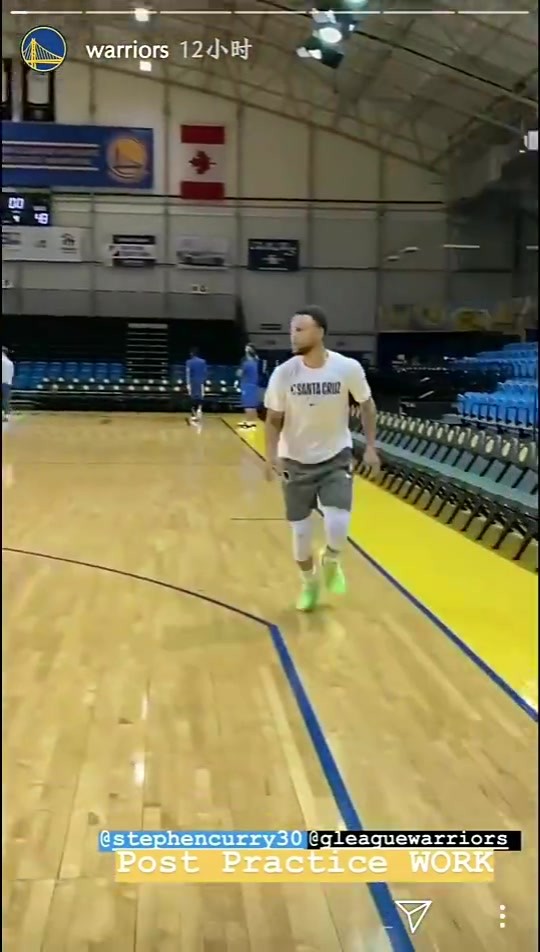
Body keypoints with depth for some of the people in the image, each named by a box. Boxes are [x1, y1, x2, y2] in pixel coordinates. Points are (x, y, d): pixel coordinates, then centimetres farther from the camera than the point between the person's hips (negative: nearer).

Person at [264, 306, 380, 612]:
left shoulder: (348, 368, -16)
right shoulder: (283, 373, -14)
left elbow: (367, 405, 0)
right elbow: (274, 419, -5)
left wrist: (371, 446, -3)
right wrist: (272, 456, -20)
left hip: (336, 457, -1)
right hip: (296, 461, 1)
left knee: (338, 524, -16)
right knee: (301, 531, 6)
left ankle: (331, 562, 20)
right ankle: (309, 582, 33)